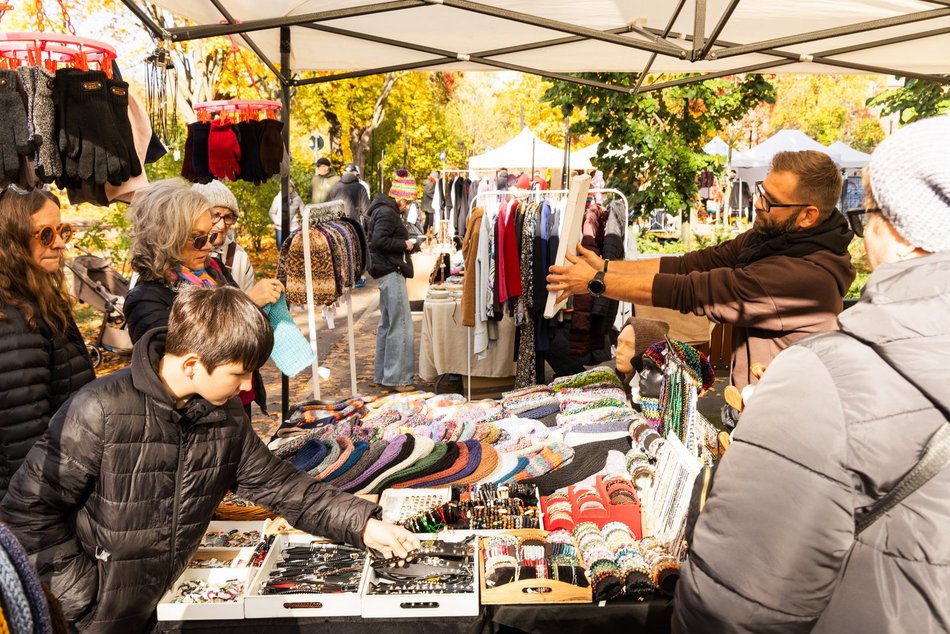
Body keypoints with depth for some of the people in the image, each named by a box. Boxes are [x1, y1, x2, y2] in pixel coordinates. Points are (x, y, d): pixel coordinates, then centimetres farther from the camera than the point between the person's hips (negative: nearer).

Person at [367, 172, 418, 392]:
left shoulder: (385, 210, 18)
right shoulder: (387, 212, -13)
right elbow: (379, 241, -24)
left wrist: (408, 244, 10)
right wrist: (404, 245, -14)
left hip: (387, 273, 11)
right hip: (391, 272, -11)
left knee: (387, 324, 15)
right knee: (400, 326, -9)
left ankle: (382, 374, 22)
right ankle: (396, 378, -6)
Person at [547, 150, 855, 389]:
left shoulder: (808, 274, -27)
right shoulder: (768, 237, -1)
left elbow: (692, 290, -26)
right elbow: (691, 264, -2)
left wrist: (596, 281, -20)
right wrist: (606, 266, -8)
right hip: (744, 399, 7)